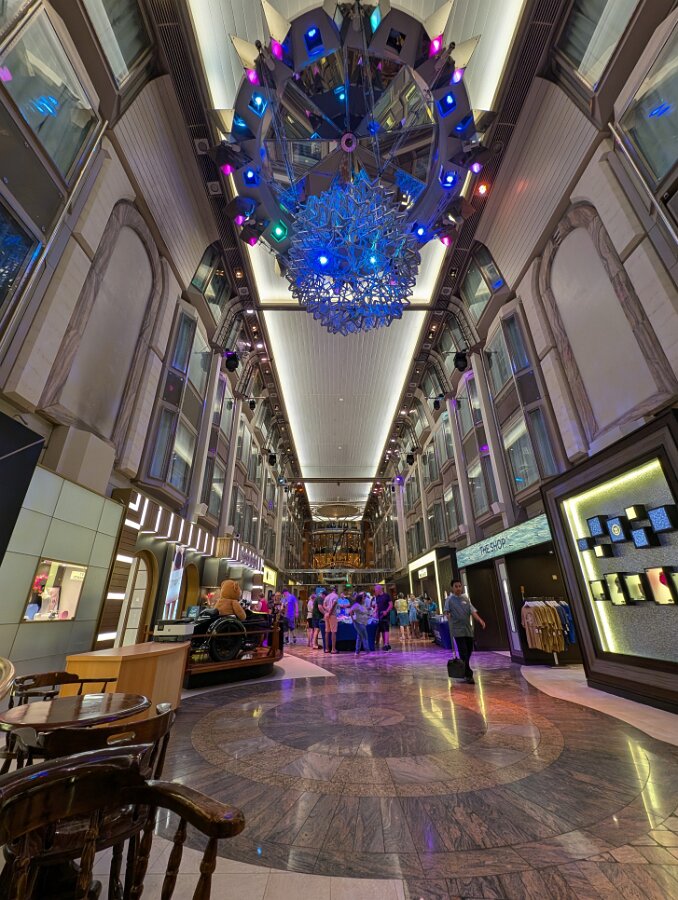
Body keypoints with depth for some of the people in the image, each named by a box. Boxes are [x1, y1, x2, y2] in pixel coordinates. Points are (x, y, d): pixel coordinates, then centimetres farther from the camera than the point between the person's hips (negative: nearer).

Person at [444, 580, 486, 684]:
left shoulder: (466, 599, 9)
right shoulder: (450, 599, -3)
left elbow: (473, 611, 3)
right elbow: (446, 612, -8)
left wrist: (480, 620, -10)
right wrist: (449, 617, -28)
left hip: (468, 629, 5)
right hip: (457, 629, -5)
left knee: (469, 651, 13)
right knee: (463, 652, -6)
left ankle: (464, 671, 32)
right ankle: (468, 675, 2)